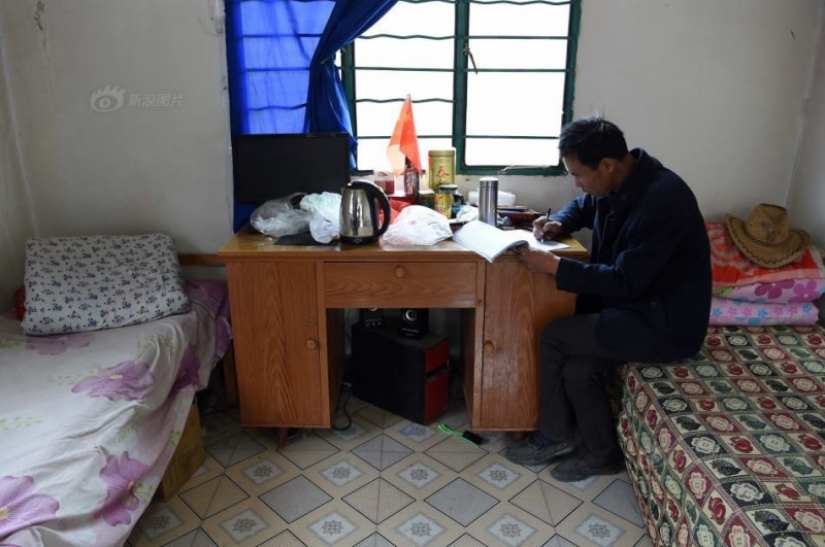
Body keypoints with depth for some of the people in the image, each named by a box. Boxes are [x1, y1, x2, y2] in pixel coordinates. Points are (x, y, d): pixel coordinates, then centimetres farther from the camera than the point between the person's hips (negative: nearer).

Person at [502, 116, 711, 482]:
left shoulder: (662, 199, -28)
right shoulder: (616, 183, -1)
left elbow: (624, 281, -28)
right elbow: (582, 207, 21)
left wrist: (554, 266, -26)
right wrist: (559, 223, -2)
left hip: (666, 322, -8)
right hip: (634, 302, 8)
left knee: (554, 338, -15)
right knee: (577, 370, -9)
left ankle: (555, 436, 6)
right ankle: (601, 452, 14)